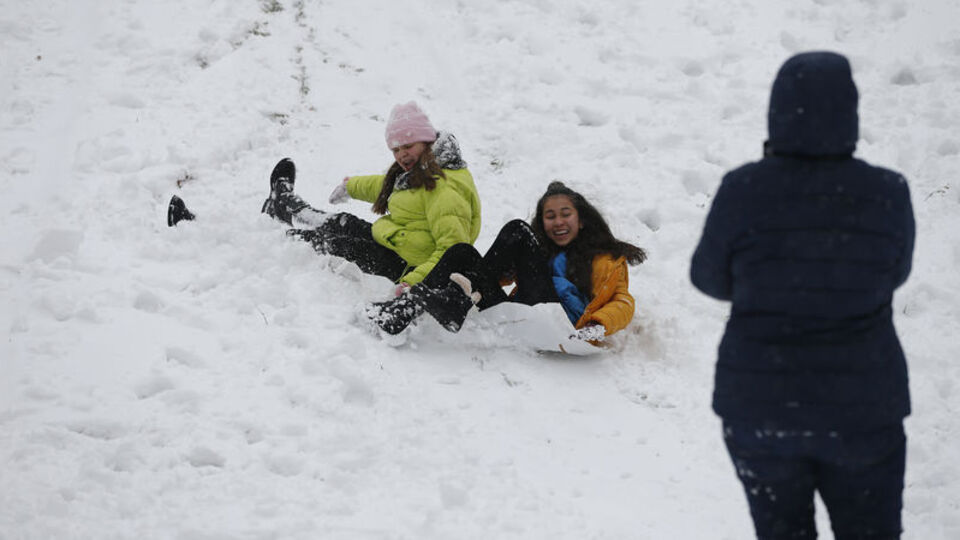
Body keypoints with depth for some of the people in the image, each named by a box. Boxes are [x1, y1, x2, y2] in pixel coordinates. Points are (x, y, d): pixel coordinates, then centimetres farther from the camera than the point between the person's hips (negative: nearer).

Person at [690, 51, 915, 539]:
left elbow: (711, 279, -3)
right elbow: (894, 272, 4)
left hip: (759, 409, 0)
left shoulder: (744, 192, -16)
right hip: (862, 407, 0)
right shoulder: (887, 194, -13)